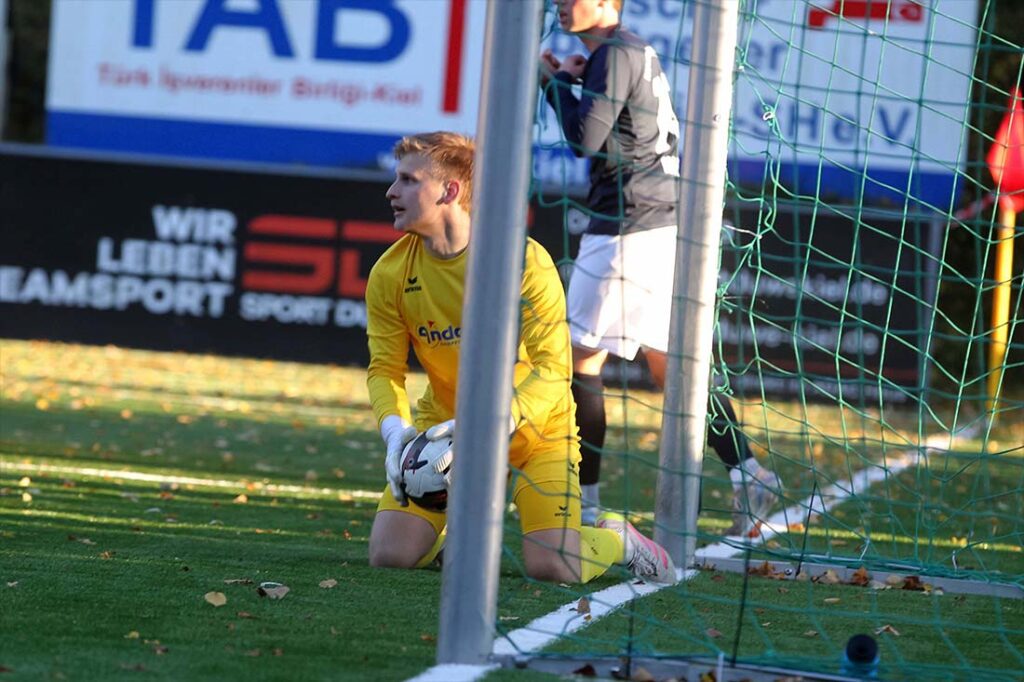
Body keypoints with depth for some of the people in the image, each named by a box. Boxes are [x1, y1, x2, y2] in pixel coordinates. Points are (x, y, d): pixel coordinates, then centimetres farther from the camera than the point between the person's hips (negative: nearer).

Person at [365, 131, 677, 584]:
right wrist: (395, 430, -30)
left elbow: (554, 369, -25)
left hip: (535, 426, -3)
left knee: (555, 567, -19)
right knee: (389, 555, -13)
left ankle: (618, 539, 16)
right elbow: (385, 368, -7)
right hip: (444, 424, 3)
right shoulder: (390, 274, -9)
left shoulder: (523, 261, -21)